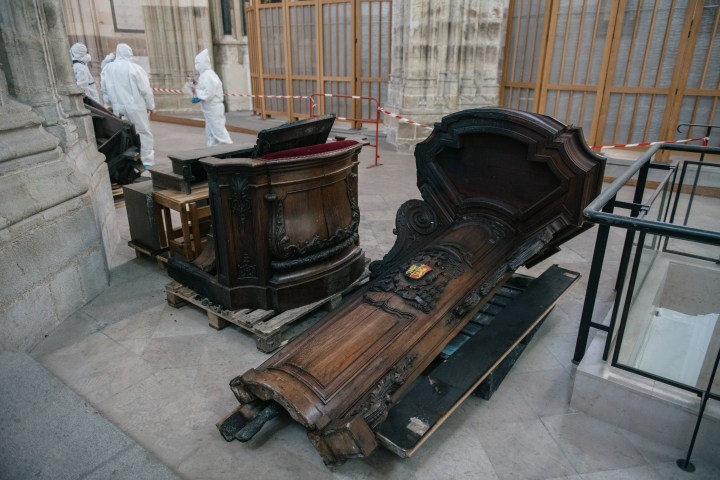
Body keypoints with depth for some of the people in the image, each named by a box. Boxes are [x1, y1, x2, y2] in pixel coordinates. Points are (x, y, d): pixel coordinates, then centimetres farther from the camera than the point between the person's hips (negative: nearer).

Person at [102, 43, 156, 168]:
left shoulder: (107, 69, 3)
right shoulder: (135, 68, -11)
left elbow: (105, 89, 11)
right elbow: (145, 89, -9)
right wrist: (150, 105, 2)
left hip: (117, 107, 4)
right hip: (135, 106, -4)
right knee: (143, 132, 3)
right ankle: (147, 161, 1)